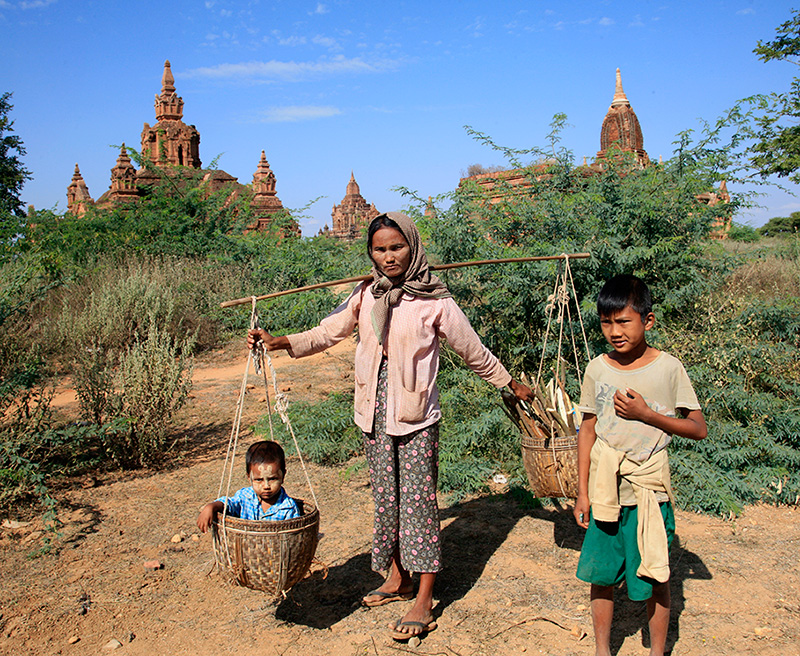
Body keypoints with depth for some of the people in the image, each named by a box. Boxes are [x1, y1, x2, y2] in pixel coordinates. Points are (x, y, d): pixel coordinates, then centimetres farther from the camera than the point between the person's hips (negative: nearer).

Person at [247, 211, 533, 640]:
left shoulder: (434, 301, -6)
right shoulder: (366, 295, 5)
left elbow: (473, 351, 4)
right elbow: (328, 333, 6)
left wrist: (512, 385, 12)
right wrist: (279, 341, -8)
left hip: (416, 415, -4)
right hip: (374, 412, 5)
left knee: (417, 500, -2)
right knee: (386, 496, 13)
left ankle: (424, 600, 9)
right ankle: (397, 579, 30)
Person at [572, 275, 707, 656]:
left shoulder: (669, 369, -7)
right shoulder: (597, 370, 0)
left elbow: (698, 429, -4)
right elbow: (588, 430, 5)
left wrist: (646, 414, -17)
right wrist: (583, 492, 4)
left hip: (650, 492, -2)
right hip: (605, 492, 2)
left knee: (655, 579, 9)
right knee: (601, 575, 10)